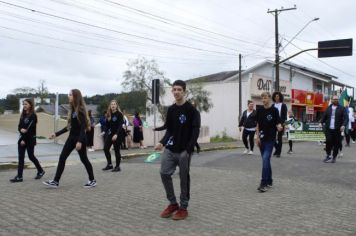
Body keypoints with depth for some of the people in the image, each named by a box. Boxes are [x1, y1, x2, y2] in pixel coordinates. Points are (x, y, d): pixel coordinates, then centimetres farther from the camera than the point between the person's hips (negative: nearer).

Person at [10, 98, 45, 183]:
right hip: (22, 138, 6)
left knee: (31, 156, 2)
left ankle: (40, 171, 23)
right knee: (21, 157, 1)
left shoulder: (33, 116, -10)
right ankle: (19, 176, 1)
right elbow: (19, 127, 5)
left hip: (30, 139, -6)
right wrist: (21, 130, -17)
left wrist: (24, 140, -18)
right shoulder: (23, 115, 11)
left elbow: (30, 129, -17)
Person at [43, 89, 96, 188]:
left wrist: (80, 141, -28)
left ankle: (92, 180, 16)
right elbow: (69, 126, 16)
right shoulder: (72, 109, 11)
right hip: (71, 137, 8)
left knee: (84, 159, 2)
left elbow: (83, 127, -20)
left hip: (80, 138, -8)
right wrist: (56, 134, 15)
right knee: (62, 157, 2)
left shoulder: (80, 109, -14)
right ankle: (55, 181, 5)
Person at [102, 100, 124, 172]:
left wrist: (116, 134, -27)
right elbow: (107, 125, 13)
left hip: (117, 134, -6)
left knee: (116, 150, -1)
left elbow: (120, 125, -17)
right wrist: (106, 133, 8)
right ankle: (109, 164, 16)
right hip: (110, 133, 6)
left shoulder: (119, 114, -10)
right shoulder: (109, 114, 8)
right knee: (105, 148, 1)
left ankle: (117, 166, 11)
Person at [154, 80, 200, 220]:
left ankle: (183, 208, 18)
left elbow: (195, 131, -12)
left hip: (184, 151, -5)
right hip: (170, 150, 5)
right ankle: (173, 203, 17)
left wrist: (188, 149, -19)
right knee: (164, 173, -1)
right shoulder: (170, 110, 9)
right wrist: (162, 143, -1)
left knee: (184, 178, 3)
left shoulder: (191, 109, -8)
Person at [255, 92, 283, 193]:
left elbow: (278, 123, -6)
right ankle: (269, 181, 22)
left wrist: (279, 127, -28)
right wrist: (257, 137, 3)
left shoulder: (274, 110, -6)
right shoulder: (259, 110, 6)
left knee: (265, 159, -14)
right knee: (266, 160, 11)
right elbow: (258, 124, 10)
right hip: (261, 139, 5)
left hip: (270, 139, -5)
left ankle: (264, 183, -13)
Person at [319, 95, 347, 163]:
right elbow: (324, 116, 14)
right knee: (328, 141, -8)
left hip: (337, 129, -1)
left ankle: (334, 157, 13)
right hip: (328, 129, 1)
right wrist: (321, 122, -3)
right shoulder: (328, 108, 12)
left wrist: (343, 125, -18)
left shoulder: (342, 108, 4)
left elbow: (345, 118, -3)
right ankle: (328, 155, 8)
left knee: (336, 143, 1)